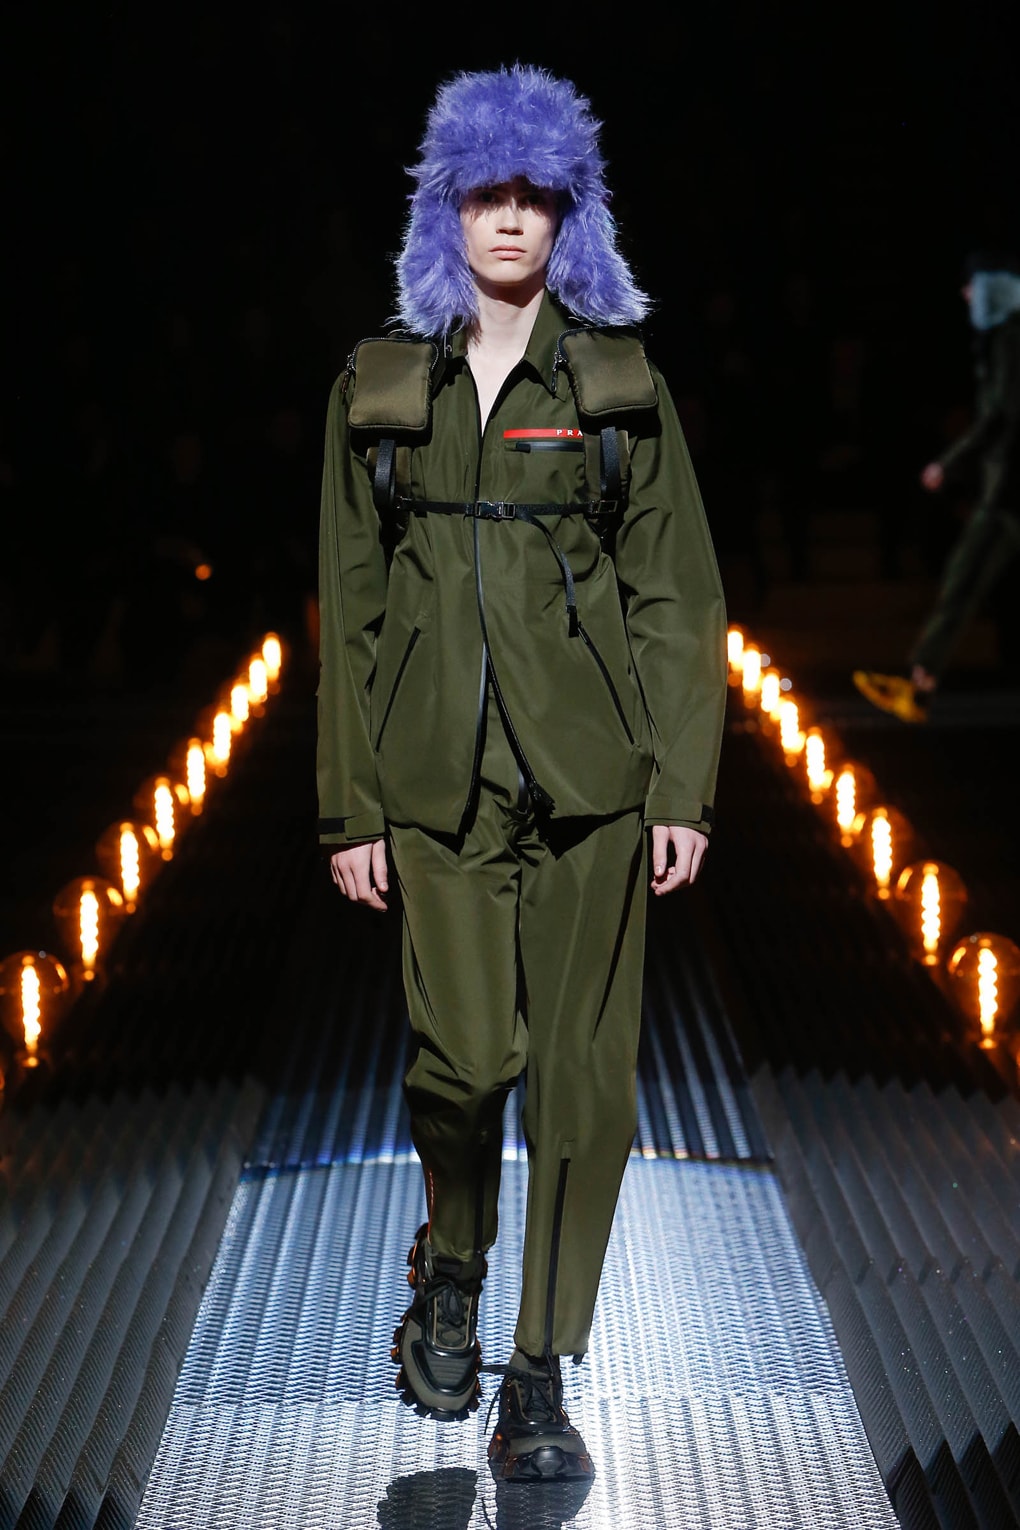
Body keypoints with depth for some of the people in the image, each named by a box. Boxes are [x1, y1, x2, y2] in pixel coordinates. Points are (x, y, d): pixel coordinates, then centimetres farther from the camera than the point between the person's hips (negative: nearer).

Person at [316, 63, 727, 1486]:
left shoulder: (620, 380, 4)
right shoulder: (380, 385, 6)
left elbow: (679, 591, 3)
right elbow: (351, 604, 7)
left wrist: (682, 784, -4)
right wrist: (352, 806, 3)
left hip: (591, 769, 0)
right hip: (442, 773, 0)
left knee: (582, 1068, 1)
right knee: (461, 1055, -4)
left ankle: (541, 1374, 13)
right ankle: (450, 1274, 28)